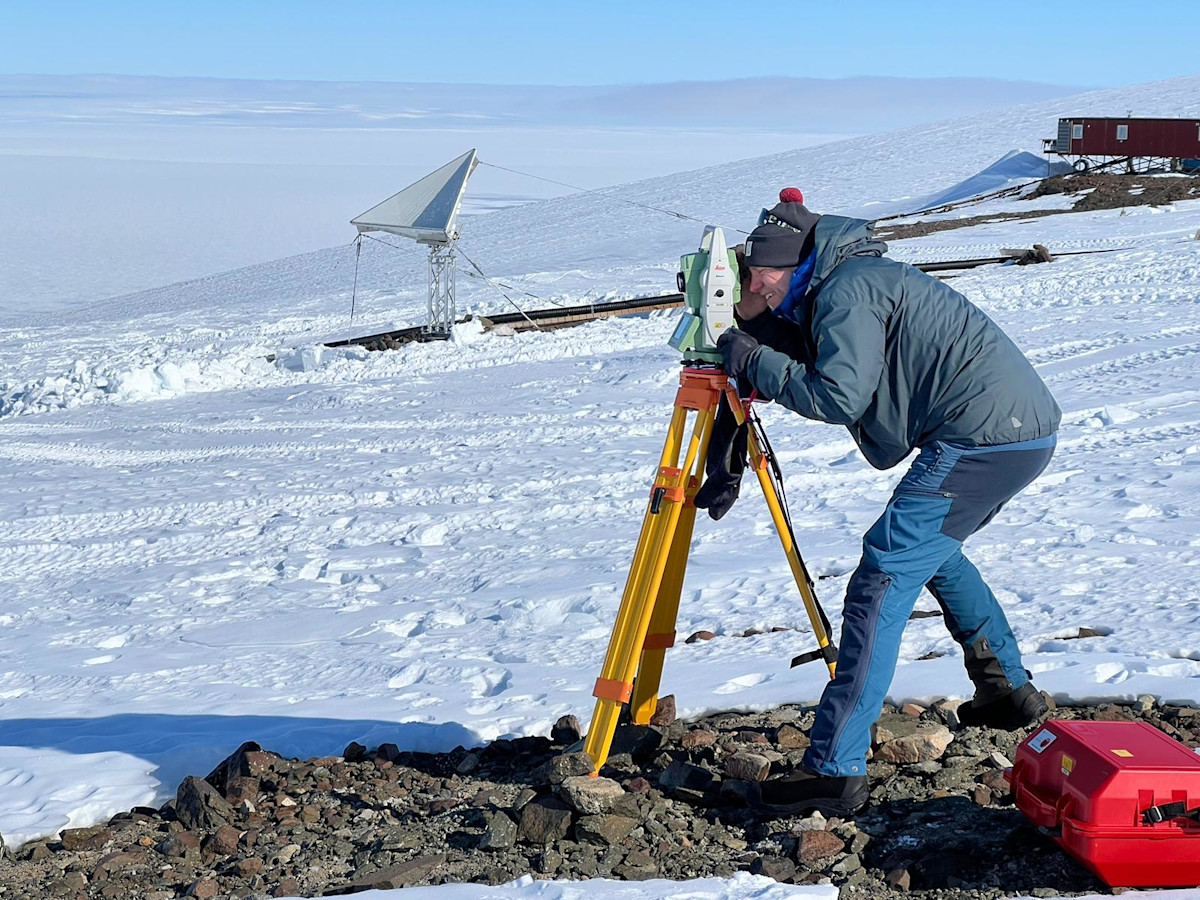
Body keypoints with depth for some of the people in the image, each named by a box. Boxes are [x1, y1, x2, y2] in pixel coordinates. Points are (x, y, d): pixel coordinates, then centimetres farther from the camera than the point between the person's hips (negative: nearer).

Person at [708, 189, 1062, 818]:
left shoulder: (846, 288, -9)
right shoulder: (865, 279, 23)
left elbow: (839, 396, -18)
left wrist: (755, 362, -8)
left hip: (984, 433, -11)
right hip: (1026, 429, 11)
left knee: (882, 580, -14)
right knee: (930, 548, 30)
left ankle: (834, 771, -17)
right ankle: (1010, 691, 38)